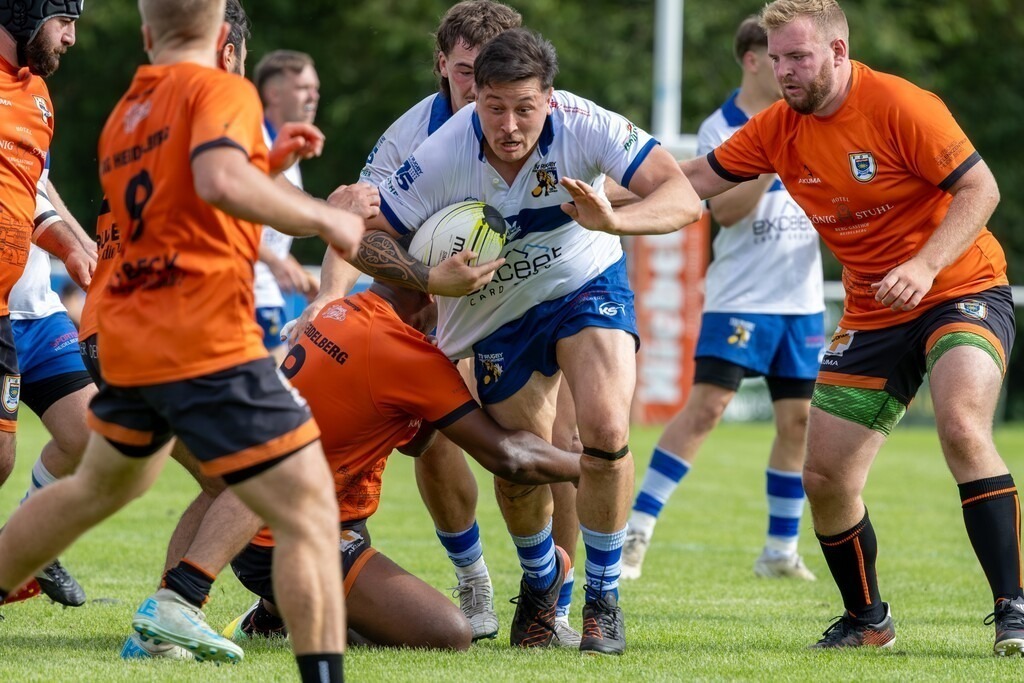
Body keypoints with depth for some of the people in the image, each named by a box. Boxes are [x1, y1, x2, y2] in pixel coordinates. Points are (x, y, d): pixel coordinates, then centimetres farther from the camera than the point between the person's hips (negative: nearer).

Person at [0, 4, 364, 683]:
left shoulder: (122, 118, 16)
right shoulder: (222, 90, -6)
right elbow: (220, 182, -26)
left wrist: (264, 156, 28)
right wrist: (325, 219, -16)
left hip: (128, 340, 8)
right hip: (207, 344, -8)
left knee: (98, 487, 32)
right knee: (310, 512, -8)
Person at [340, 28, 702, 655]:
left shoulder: (582, 125, -29)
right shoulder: (444, 156, -26)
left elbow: (684, 198, -33)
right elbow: (364, 237, -15)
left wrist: (613, 220, -51)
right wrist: (429, 280, -31)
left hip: (588, 284, -1)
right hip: (499, 314, 1)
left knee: (606, 427, -24)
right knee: (519, 468, 3)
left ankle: (604, 597, -4)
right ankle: (541, 580, 39)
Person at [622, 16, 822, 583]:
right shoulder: (718, 130, -5)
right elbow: (726, 210, -17)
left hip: (802, 297, 5)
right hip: (741, 296, -5)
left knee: (797, 419, 5)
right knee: (705, 407, -14)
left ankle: (781, 549, 17)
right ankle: (636, 531, -12)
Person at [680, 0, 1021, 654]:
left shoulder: (900, 105, -18)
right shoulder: (778, 129, 0)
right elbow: (694, 179, 8)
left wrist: (925, 266, -30)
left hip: (963, 289, -6)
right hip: (872, 316, 6)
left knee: (963, 428, -32)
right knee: (824, 477, 1)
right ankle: (867, 619, 25)